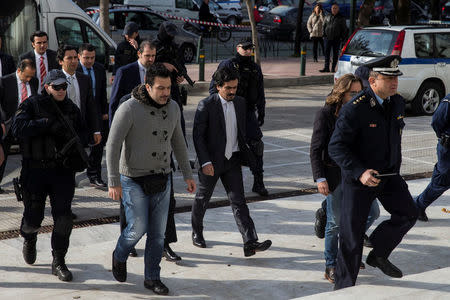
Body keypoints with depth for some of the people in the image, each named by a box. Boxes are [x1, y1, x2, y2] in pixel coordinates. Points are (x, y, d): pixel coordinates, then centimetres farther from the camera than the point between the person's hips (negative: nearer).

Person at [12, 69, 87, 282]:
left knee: (63, 217, -4)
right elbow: (18, 128, -18)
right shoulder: (32, 105, -2)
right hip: (35, 170, -3)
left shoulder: (72, 109, 11)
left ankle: (59, 262, 9)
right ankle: (29, 237, 41)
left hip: (63, 170, 3)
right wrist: (48, 124, -22)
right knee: (33, 216, 5)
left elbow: (82, 135, 21)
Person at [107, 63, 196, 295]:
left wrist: (187, 174, 14)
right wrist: (113, 182, -22)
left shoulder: (173, 108, 0)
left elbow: (178, 142, 13)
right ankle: (120, 256, 28)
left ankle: (152, 278, 21)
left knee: (158, 232, 6)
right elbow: (112, 145, -17)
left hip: (161, 179, 5)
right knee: (138, 228, -5)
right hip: (134, 180, -5)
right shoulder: (129, 109, -18)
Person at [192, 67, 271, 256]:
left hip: (232, 161, 4)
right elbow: (197, 136, -13)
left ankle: (250, 243, -9)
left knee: (238, 201, -3)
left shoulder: (240, 103, 4)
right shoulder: (206, 105, -12)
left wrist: (246, 155, 16)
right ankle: (197, 233, 36)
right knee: (202, 199, 14)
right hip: (211, 162, -3)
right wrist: (205, 162, -20)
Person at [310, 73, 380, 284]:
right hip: (335, 175, -6)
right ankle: (331, 266, 19)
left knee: (372, 213, 6)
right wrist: (320, 178, -20)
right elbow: (316, 150, -12)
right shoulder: (326, 114, -11)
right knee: (335, 223, 2)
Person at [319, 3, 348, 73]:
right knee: (327, 53, -3)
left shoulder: (341, 18, 4)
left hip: (337, 39, -2)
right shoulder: (327, 17, 11)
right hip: (328, 38, 2)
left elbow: (345, 29, 6)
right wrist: (324, 35, 8)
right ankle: (326, 67, -4)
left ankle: (333, 68, 7)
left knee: (335, 54, 2)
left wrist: (342, 37, -3)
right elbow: (324, 26, 19)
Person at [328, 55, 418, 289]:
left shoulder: (397, 104, 1)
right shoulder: (354, 109, -22)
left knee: (408, 214, 4)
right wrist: (360, 172, -31)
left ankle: (378, 255, 25)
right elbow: (336, 147, -22)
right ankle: (344, 287, 15)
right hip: (359, 177, -6)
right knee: (352, 232, 0)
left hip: (388, 174, 7)